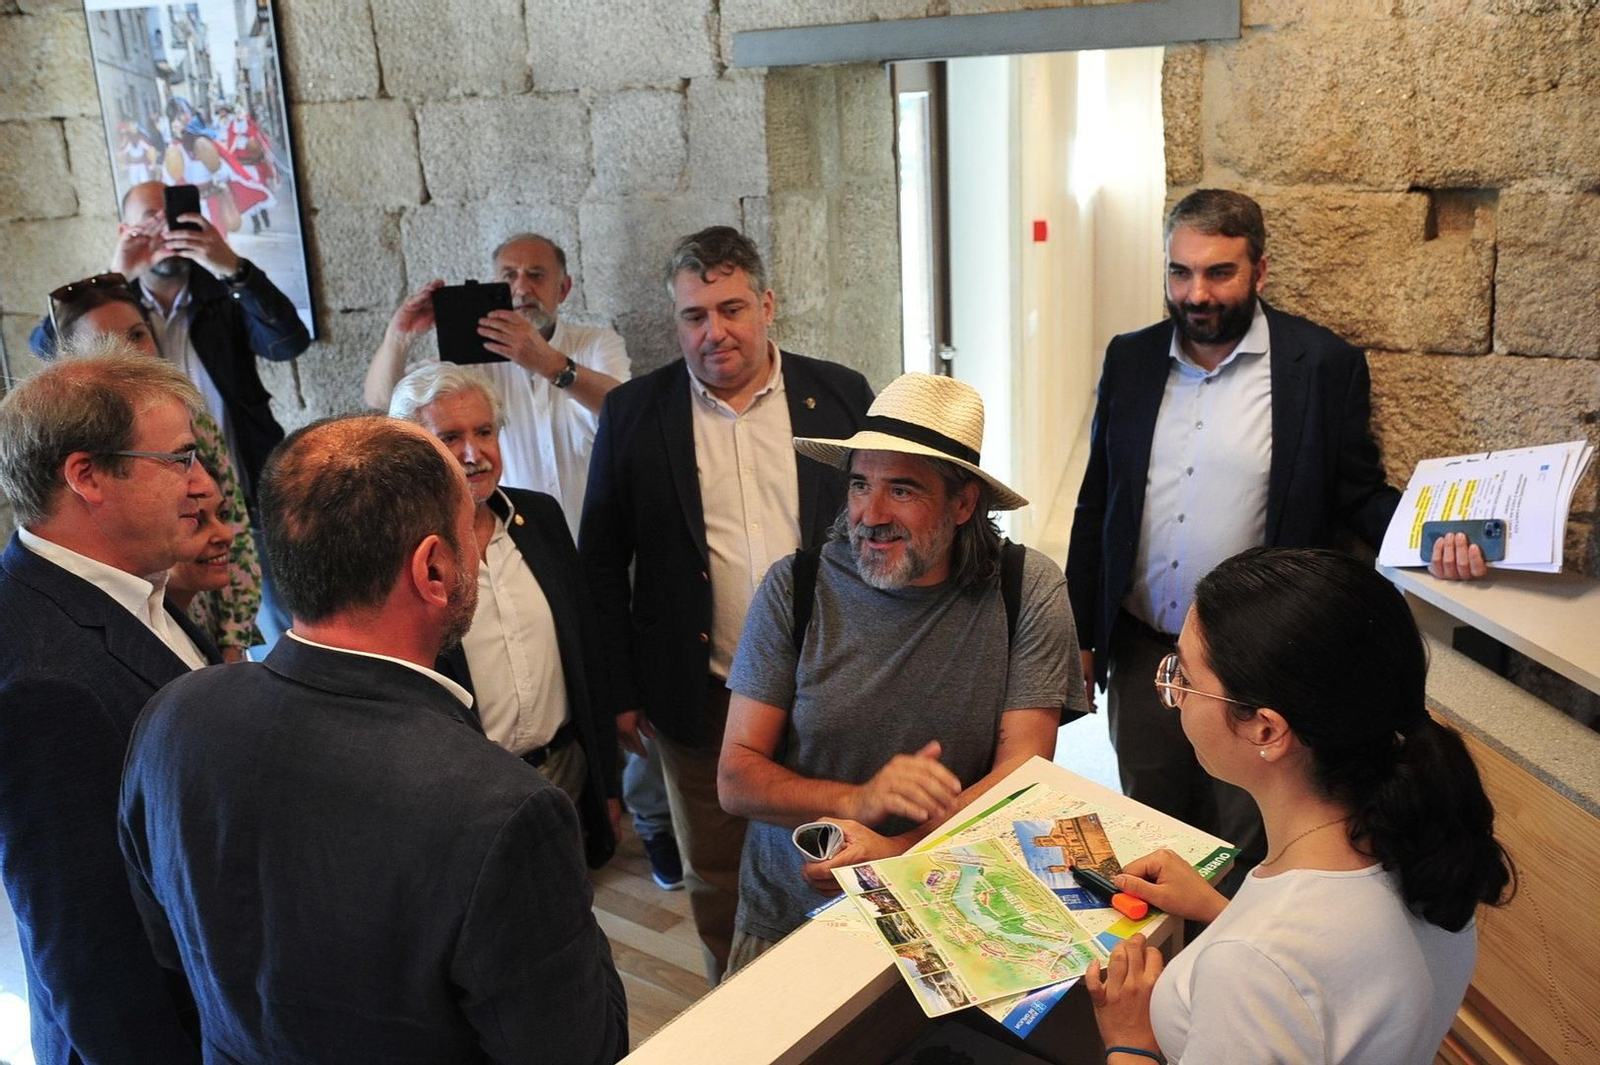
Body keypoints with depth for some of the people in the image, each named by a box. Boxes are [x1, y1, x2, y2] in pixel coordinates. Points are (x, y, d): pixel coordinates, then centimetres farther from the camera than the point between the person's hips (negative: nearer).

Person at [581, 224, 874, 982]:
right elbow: (602, 565, 3)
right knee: (716, 881, 15)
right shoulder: (633, 414, -1)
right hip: (702, 699, 0)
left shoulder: (840, 397, -1)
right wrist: (620, 692, 2)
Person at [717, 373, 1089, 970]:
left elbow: (1023, 772, -8)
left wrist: (897, 851, -22)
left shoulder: (1028, 591, -7)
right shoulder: (794, 589, -6)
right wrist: (858, 800, -24)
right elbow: (735, 778, -6)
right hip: (790, 915, 0)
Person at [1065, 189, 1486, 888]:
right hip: (1138, 653, 4)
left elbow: (1360, 496, 0)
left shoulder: (1324, 365, -7)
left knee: (1238, 857, 10)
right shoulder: (1130, 359, 4)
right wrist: (1081, 634, 11)